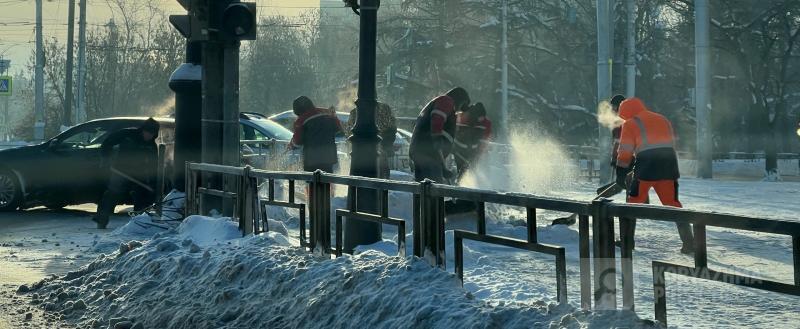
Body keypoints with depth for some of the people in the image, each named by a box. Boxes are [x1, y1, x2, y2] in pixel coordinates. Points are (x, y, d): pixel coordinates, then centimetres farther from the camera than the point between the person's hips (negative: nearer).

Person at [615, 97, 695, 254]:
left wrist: (621, 172, 4)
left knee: (633, 203, 11)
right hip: (669, 166, 5)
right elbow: (671, 144, 22)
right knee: (673, 204, 8)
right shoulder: (663, 120, 23)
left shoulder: (631, 124, 6)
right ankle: (689, 242, -1)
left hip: (646, 168, -4)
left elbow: (625, 151, 0)